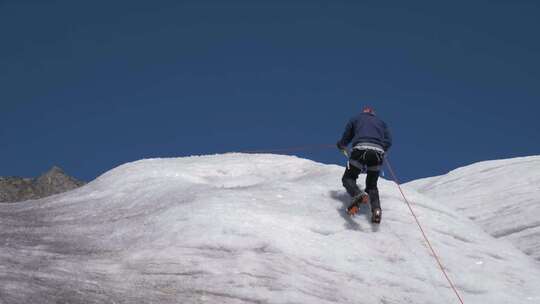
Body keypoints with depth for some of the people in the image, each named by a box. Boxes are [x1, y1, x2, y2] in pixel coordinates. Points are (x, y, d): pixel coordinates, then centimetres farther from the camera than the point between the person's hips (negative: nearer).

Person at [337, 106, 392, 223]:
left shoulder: (355, 119, 26)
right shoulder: (381, 122, 32)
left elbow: (345, 139, 22)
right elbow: (388, 142, 18)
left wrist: (341, 145, 44)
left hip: (360, 149, -3)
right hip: (378, 151, 3)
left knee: (348, 178, 8)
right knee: (372, 185, 17)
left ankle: (358, 195, -26)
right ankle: (376, 209, -11)